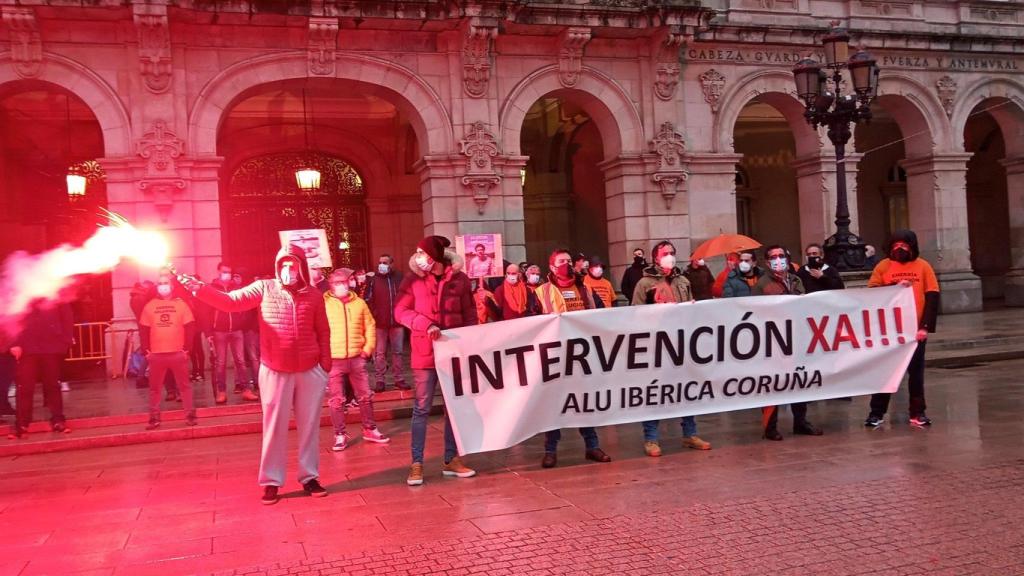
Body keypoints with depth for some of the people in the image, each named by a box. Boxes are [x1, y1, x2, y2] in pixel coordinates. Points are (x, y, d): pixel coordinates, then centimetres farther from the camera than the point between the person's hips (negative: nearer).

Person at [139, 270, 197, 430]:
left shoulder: (181, 304, 1)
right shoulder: (149, 306, 6)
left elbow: (190, 327, -1)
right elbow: (143, 329, 7)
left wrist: (186, 348, -5)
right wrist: (146, 350, 0)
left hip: (178, 353, -2)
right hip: (156, 354, 2)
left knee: (184, 385, 4)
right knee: (154, 387, 8)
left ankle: (190, 415, 10)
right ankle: (154, 418, 16)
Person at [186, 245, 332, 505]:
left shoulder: (314, 295, 1)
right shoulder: (264, 288, -2)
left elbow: (323, 332, 7)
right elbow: (231, 301, -11)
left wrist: (325, 364, 3)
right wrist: (201, 289, -24)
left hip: (310, 371, 1)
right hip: (275, 371, -1)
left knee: (309, 426, 10)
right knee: (274, 427, 7)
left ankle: (309, 477, 23)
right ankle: (271, 482, 18)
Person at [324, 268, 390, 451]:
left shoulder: (359, 303, 6)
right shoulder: (323, 302, -3)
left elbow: (370, 326, 10)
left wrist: (368, 349, 2)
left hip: (356, 358, 3)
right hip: (333, 359, -3)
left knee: (366, 395, 10)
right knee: (336, 399, 2)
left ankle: (370, 430, 23)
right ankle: (340, 435, 12)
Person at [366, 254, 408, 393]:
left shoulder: (399, 277, 6)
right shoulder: (374, 280, 1)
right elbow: (368, 300, -3)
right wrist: (373, 315, -11)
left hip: (397, 321, 2)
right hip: (379, 322, -2)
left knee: (397, 351, 8)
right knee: (379, 353, 2)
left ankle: (399, 379, 15)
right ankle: (380, 381, 7)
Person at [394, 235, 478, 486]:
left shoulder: (459, 279, 0)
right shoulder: (413, 278, -3)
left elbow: (470, 313, 7)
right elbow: (401, 311, -4)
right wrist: (426, 325, -18)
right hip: (425, 352, -2)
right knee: (421, 408, 1)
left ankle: (451, 460, 21)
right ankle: (417, 464, 9)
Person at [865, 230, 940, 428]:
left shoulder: (923, 266, 0)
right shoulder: (883, 266, 0)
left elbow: (932, 297, -4)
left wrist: (926, 326, -12)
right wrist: (894, 286, -20)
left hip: (915, 329, 0)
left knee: (916, 372, 10)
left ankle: (917, 413, 19)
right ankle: (876, 413, 12)